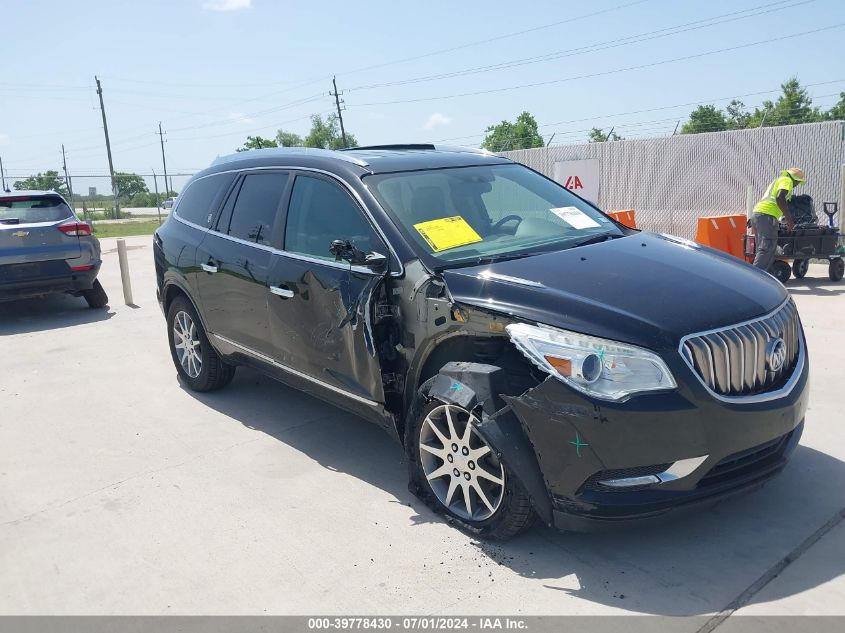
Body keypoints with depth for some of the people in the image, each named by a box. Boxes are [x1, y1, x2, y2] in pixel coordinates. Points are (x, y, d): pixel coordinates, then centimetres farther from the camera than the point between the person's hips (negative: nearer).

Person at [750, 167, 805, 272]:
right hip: (767, 216, -10)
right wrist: (789, 219, -15)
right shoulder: (787, 180, 2)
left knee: (762, 249, 10)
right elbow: (780, 198, -15)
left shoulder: (778, 180, 31)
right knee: (767, 249, -15)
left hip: (756, 213, 10)